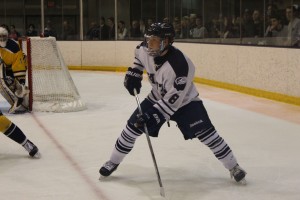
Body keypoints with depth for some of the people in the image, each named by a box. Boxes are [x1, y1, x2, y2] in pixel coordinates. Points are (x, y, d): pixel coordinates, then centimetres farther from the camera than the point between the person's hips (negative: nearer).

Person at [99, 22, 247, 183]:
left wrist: (153, 116, -34)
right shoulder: (146, 50, -19)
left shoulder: (179, 65, -38)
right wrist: (134, 73, 0)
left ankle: (233, 167, 0)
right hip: (158, 97, 6)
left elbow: (173, 98, -33)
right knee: (133, 127, 1)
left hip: (184, 101, -5)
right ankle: (113, 162, 20)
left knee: (206, 133, -14)